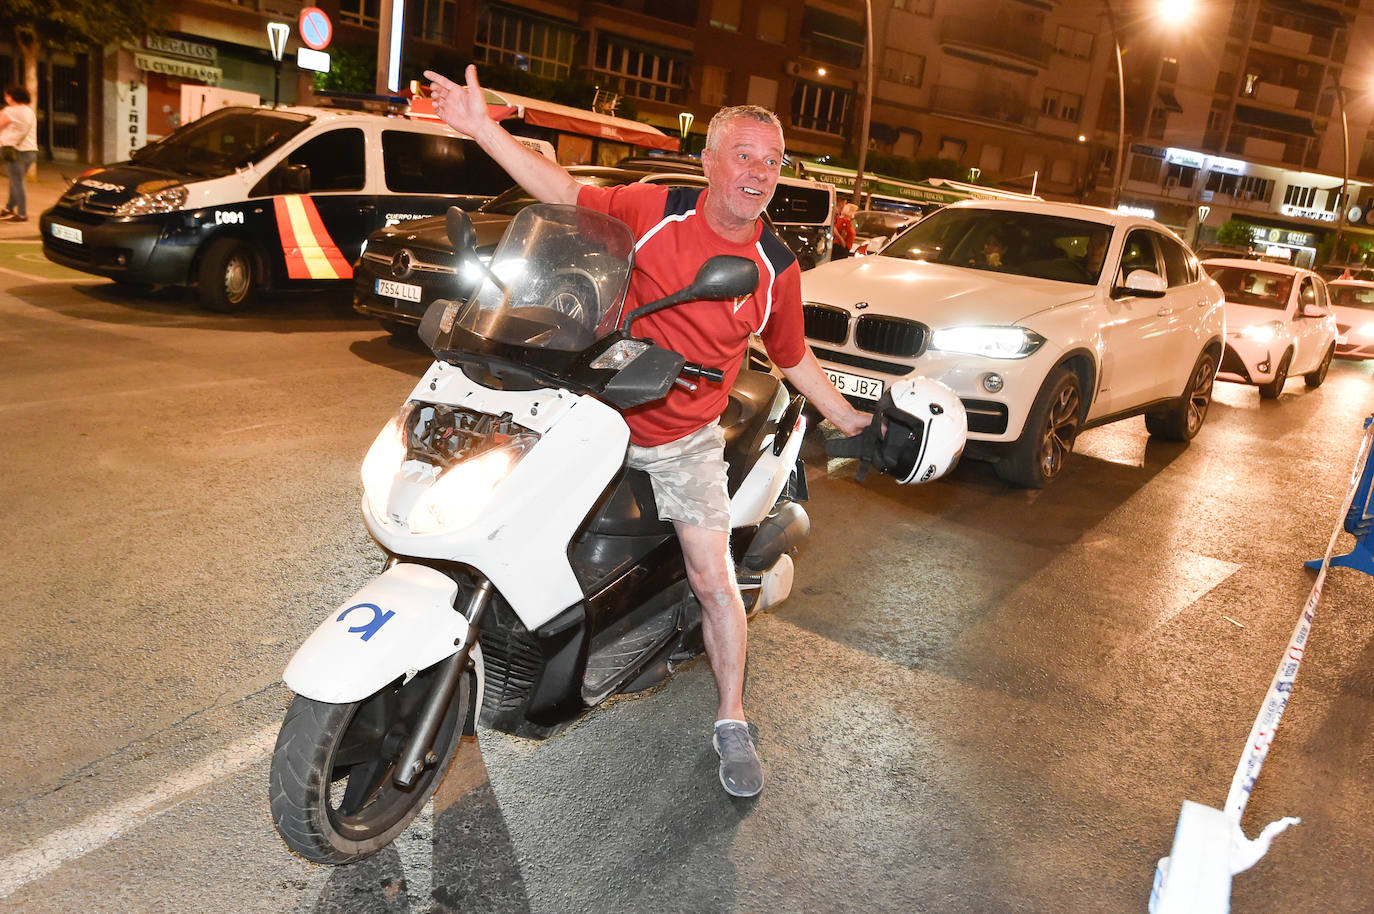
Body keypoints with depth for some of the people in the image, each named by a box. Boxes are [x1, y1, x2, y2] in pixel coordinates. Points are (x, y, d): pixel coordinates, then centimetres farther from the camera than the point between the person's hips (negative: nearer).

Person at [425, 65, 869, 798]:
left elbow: (793, 358, 8)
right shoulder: (656, 211, -9)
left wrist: (852, 423, 10)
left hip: (687, 441, 0)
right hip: (601, 413, 1)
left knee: (713, 581, -3)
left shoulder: (776, 269, -4)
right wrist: (483, 127, -8)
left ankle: (732, 724, 14)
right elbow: (566, 194, -3)